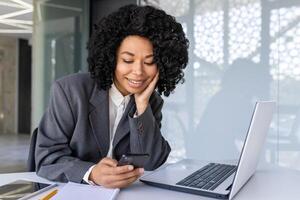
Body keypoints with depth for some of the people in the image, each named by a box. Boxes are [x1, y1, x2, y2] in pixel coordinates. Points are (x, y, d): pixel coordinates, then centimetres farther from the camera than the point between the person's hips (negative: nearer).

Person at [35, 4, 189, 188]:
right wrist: (92, 174, -32)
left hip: (123, 193, 2)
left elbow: (151, 164, -9)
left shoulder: (153, 102, 0)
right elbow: (47, 158, -14)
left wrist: (142, 105, -18)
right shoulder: (70, 90, -11)